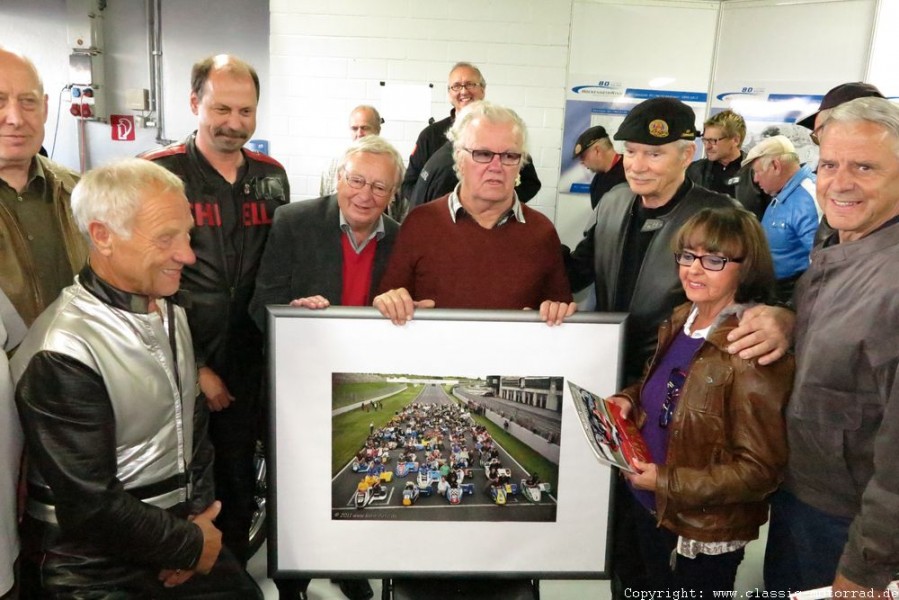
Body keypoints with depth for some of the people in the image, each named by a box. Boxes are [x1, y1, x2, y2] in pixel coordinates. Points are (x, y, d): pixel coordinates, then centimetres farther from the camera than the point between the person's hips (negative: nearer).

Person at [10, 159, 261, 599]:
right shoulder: (63, 355, -22)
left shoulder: (169, 311, 4)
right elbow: (90, 508, -21)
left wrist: (199, 510, -1)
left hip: (178, 532, 6)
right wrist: (190, 545, -9)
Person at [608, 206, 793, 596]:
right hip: (650, 510, 7)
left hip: (704, 534, -7)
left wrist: (668, 483, -23)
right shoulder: (681, 321, -2)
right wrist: (629, 399, -6)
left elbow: (760, 470, -24)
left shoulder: (754, 353, -26)